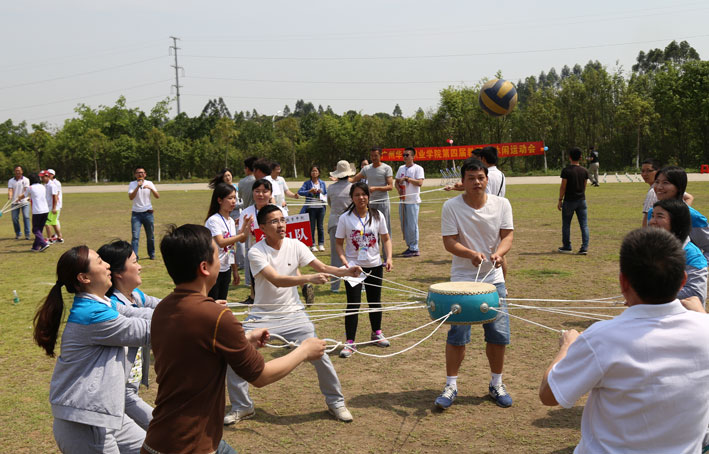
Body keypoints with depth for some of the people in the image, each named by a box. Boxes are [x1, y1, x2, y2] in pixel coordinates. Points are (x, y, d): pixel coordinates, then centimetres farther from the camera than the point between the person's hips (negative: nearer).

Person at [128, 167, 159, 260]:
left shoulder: (149, 183, 4)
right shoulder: (132, 184, 1)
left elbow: (157, 196, -4)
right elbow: (131, 197, -14)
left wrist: (151, 188, -20)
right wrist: (138, 187, -23)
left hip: (148, 213, 2)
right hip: (136, 214, -2)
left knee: (150, 236, 10)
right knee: (135, 236, -11)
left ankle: (151, 254, 26)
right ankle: (134, 256, -13)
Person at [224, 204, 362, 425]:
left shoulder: (295, 246, -6)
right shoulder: (256, 252, -17)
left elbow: (322, 268, -5)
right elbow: (277, 280, -30)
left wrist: (346, 271, -24)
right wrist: (309, 278, -43)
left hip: (293, 314, 2)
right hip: (262, 316, -1)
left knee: (319, 354, -6)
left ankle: (336, 402, 17)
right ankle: (241, 407, 13)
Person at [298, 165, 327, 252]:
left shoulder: (322, 183, 9)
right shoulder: (307, 183, 1)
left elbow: (326, 194, 14)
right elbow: (300, 192, -10)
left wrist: (321, 193, -7)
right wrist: (309, 191, -22)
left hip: (321, 207, 2)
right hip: (311, 208, -2)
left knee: (320, 226, 6)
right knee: (311, 227, 1)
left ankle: (321, 244, 14)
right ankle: (312, 245, 8)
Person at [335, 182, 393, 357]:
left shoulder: (377, 216, -1)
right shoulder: (345, 218, -7)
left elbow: (386, 239, 5)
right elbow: (339, 243, -2)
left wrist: (388, 258, -7)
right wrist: (344, 260, -17)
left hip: (374, 265, 3)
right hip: (353, 266, -3)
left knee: (375, 301, 16)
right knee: (353, 304, -5)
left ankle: (376, 333, 35)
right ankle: (350, 342, 1)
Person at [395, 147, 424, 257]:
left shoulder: (418, 168, -6)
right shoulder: (401, 168, 15)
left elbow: (420, 183, -17)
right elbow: (397, 182, 20)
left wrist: (407, 178, -20)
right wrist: (399, 190, 0)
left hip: (413, 201, -7)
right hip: (403, 201, 7)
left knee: (412, 225, -6)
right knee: (404, 224, 10)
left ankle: (414, 249, 0)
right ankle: (409, 246, 21)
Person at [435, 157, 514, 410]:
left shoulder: (502, 204, -2)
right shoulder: (451, 207, -9)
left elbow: (507, 236, -2)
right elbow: (449, 241, -11)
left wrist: (499, 253, -24)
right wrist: (471, 254, -28)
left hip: (494, 279, 2)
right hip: (462, 280, -2)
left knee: (499, 334, 5)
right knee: (457, 335, -2)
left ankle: (496, 385, 23)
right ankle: (451, 385, 14)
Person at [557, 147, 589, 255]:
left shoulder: (566, 170, -12)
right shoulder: (584, 171, 2)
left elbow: (563, 187, -11)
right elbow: (584, 186, 10)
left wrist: (560, 200, -4)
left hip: (569, 201, -4)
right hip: (581, 200, 4)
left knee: (566, 224, 11)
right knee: (584, 225, 4)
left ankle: (567, 247, 18)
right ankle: (584, 247, -2)